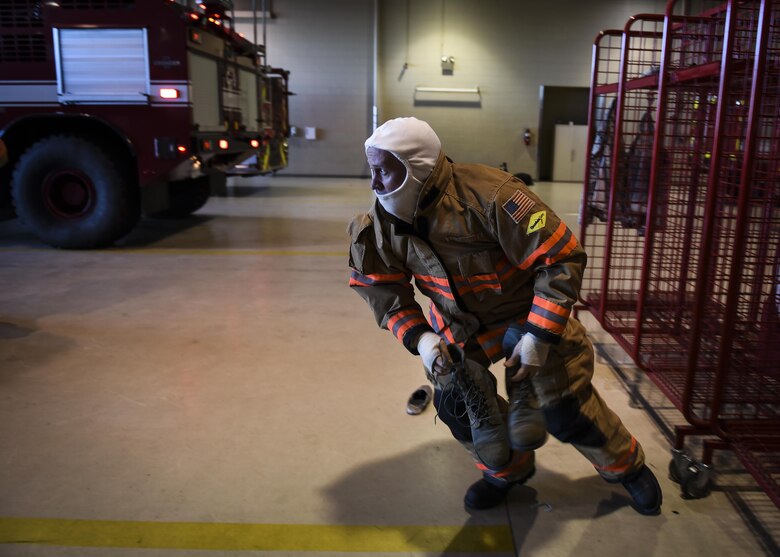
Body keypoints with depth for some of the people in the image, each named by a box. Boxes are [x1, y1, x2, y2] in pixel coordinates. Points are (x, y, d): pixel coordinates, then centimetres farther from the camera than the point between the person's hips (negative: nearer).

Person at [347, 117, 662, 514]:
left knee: (566, 411, 2)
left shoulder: (488, 196, -36)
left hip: (530, 309, -4)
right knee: (454, 401, 0)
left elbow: (563, 257, -30)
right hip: (460, 320, 5)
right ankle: (508, 470, 31)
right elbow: (380, 286, -5)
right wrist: (418, 337, -21)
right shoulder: (383, 221, -18)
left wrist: (540, 335, -29)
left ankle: (626, 466, 35)